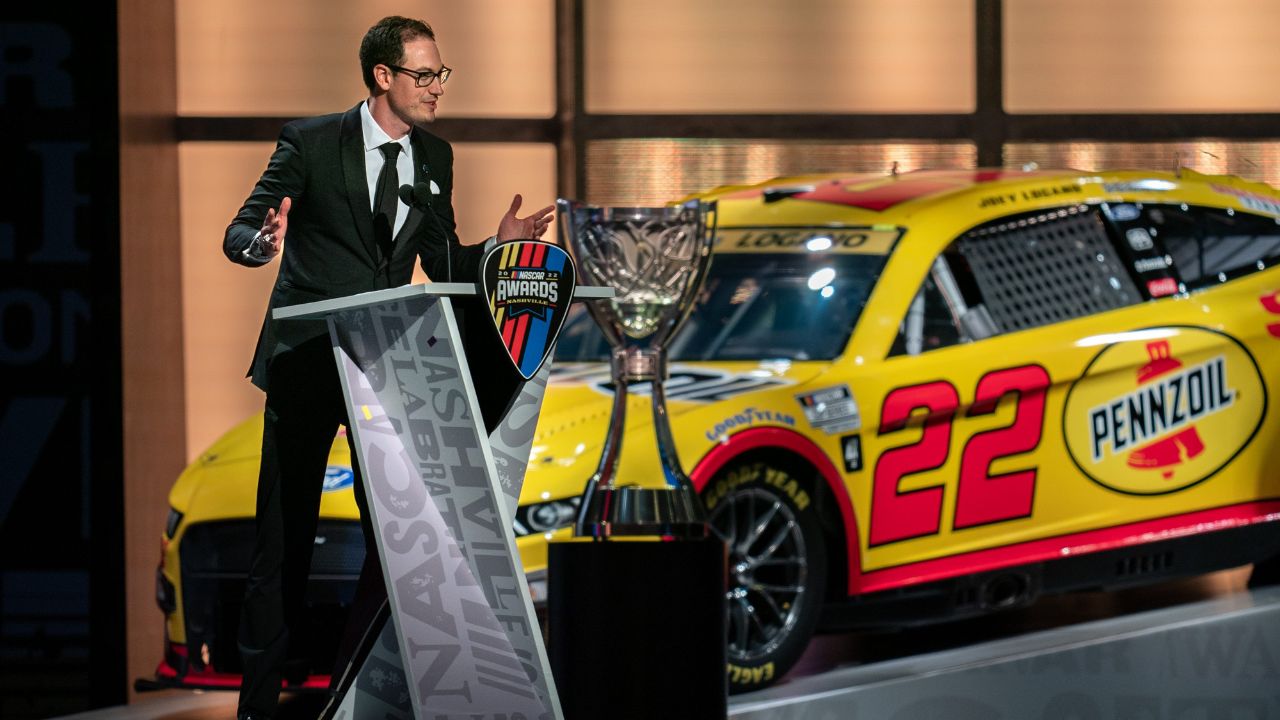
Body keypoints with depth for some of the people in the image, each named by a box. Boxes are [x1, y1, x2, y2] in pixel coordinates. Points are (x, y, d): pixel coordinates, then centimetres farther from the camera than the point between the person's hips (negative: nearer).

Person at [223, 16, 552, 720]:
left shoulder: (435, 158, 9)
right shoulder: (311, 142, -6)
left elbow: (443, 266, 13)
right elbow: (239, 234, -9)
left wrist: (497, 245, -6)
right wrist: (264, 242, -33)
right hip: (306, 361, -4)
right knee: (285, 536, -2)